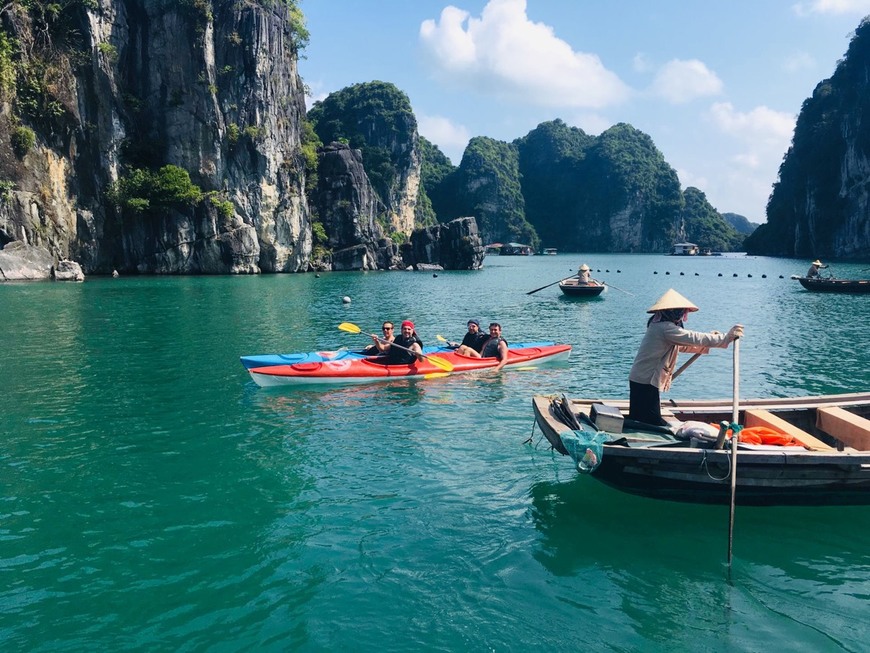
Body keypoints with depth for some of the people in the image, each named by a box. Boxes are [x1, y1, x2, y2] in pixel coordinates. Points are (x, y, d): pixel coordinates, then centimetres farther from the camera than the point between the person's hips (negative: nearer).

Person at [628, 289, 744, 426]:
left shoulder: (660, 325, 14)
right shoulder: (666, 327, -18)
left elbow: (683, 346, 22)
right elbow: (694, 338, -21)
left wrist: (709, 340, 16)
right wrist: (726, 337, -17)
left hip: (640, 379, 10)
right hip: (645, 383, -10)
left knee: (638, 422, 13)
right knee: (654, 425, -7)